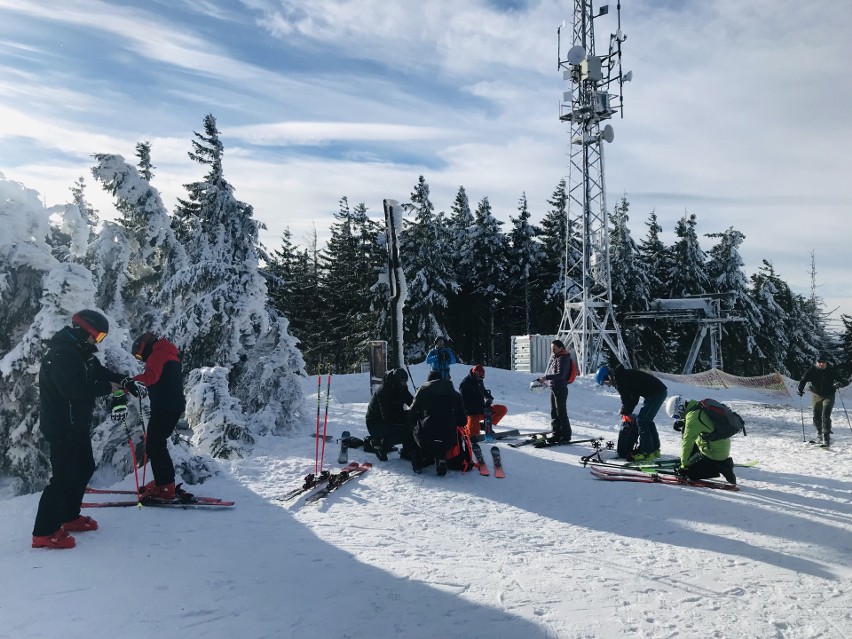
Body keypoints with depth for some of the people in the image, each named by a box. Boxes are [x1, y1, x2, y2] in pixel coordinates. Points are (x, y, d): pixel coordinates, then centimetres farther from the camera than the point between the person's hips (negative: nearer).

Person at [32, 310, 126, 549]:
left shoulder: (81, 353, 11)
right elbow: (72, 389, -31)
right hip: (61, 426, -10)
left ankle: (69, 517, 32)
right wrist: (107, 388, -21)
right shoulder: (60, 354, -21)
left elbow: (101, 372, 17)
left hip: (78, 424, 10)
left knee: (85, 468, 18)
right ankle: (44, 532, -1)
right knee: (64, 475, -9)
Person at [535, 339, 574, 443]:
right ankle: (556, 433, 22)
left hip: (561, 389, -9)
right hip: (553, 388, 9)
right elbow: (549, 371, 24)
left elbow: (560, 375, -27)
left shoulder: (563, 359, -16)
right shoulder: (553, 357, 12)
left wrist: (546, 377, -32)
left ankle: (566, 435, 5)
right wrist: (544, 380, 17)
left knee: (561, 413, -4)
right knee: (554, 412, 13)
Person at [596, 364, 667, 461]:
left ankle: (647, 452, -4)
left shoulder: (619, 379, -14)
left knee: (641, 421, -6)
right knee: (647, 421, 20)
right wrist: (627, 412, 17)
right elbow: (634, 396, 21)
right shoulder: (623, 374, 17)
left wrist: (625, 413, 10)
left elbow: (626, 399, -8)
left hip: (655, 393, -10)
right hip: (661, 390, 10)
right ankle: (655, 449, 28)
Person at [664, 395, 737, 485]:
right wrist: (682, 422, 7)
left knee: (688, 472, -5)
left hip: (715, 454, -9)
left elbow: (687, 443, -22)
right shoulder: (698, 406, 2)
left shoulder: (692, 417, -24)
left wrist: (683, 466, -15)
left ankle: (721, 467, -3)